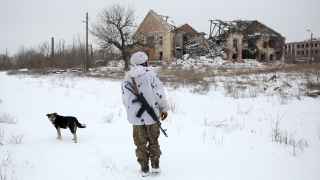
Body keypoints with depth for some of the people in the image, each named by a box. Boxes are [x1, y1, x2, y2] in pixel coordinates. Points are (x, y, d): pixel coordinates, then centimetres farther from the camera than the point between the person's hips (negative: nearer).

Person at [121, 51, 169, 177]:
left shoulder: (127, 78, 2)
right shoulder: (150, 74, -9)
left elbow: (125, 100, 5)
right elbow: (159, 93, -11)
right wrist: (164, 109, 2)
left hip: (136, 116, 2)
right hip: (152, 114, -2)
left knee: (140, 143, 13)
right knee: (153, 141, 15)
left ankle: (144, 168, 17)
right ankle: (155, 166, 19)